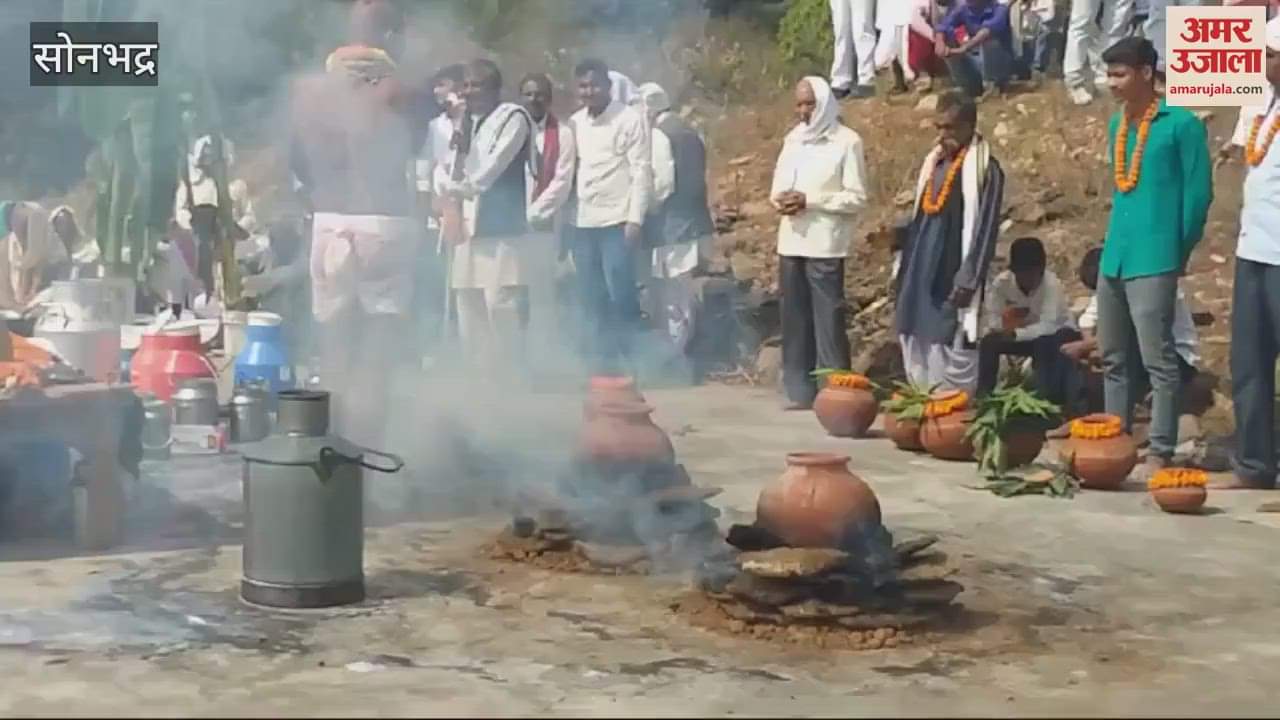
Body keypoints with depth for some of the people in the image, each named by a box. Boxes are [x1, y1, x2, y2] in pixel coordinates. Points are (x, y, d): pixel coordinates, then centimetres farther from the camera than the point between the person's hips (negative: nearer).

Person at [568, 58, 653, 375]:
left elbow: (642, 171, -6)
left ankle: (627, 362, 2)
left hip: (617, 222, -5)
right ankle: (601, 364, 13)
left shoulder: (630, 118, -2)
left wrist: (635, 219, -13)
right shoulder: (575, 122, 12)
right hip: (583, 223, 5)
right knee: (591, 300, 7)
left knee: (620, 295, -7)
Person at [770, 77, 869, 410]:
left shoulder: (847, 142, -5)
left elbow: (857, 198, -9)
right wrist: (781, 200, -5)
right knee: (794, 320, 7)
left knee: (828, 321, -6)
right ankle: (800, 392, 13)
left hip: (825, 246, -6)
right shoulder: (793, 139, 15)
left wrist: (809, 200, -17)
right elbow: (778, 185, 19)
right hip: (790, 243, 6)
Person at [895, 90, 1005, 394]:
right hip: (921, 274, 8)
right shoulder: (935, 162, 15)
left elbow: (985, 229, -13)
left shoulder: (985, 170, -9)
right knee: (919, 358, 11)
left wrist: (968, 281, -17)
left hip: (952, 280, -8)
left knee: (951, 363, -6)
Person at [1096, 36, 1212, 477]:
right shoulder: (1118, 124, 14)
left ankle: (1161, 453, -1)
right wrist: (1117, 241, 18)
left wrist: (1178, 251, -2)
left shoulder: (1182, 124, -8)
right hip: (1114, 259, 8)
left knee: (1157, 360, -6)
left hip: (1153, 261, -8)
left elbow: (1199, 192, -6)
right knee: (1114, 360, 13)